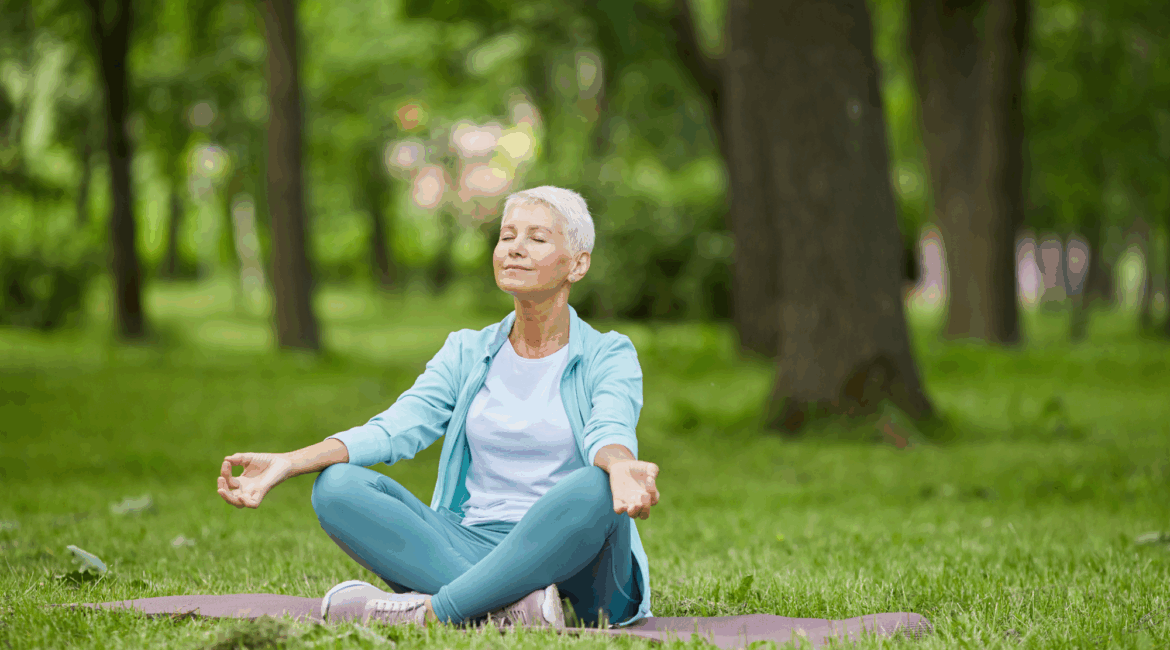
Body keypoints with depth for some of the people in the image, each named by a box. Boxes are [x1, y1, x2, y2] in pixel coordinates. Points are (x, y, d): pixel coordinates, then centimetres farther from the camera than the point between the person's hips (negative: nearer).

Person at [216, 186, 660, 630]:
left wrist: (622, 468, -44)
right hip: (469, 548, 4)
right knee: (337, 486, -18)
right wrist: (287, 463, -16)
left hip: (575, 564, -4)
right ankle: (508, 606, -33)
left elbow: (611, 432, -17)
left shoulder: (609, 356, 4)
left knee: (591, 490, -37)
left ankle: (432, 610, -32)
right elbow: (394, 429, 0)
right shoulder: (468, 353, 15)